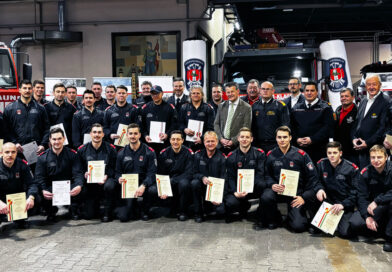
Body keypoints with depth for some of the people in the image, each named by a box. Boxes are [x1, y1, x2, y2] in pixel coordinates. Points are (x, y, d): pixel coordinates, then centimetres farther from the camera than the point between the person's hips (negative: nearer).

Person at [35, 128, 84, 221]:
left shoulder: (72, 154, -1)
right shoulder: (43, 157, 0)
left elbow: (77, 173, -9)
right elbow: (39, 177, -6)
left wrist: (79, 186, -32)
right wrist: (43, 190, -27)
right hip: (51, 187, 1)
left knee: (79, 190, -32)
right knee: (43, 196, -31)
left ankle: (74, 210, 3)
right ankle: (51, 212, 7)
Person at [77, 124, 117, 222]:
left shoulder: (110, 149, -2)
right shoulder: (82, 150, 2)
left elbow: (114, 168, -3)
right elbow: (79, 169, 5)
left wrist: (106, 176, -21)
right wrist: (84, 174, -17)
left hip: (106, 178, -1)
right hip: (90, 183, 1)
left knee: (109, 185, -40)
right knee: (87, 215, -10)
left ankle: (107, 213, -14)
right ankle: (96, 204, 30)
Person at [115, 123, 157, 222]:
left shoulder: (149, 152, -2)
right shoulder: (122, 153, 10)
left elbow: (152, 173, -10)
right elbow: (118, 172, 12)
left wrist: (143, 186, -27)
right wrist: (119, 178, -13)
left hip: (144, 185, -1)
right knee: (123, 216, -16)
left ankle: (145, 211, -4)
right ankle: (133, 208, 23)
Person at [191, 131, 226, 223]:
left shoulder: (221, 157, -5)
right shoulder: (198, 155, -1)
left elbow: (223, 177, -8)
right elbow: (195, 173, -2)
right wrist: (203, 177, -26)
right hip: (202, 185, 1)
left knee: (221, 210, -22)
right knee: (194, 183, -33)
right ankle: (198, 213, -13)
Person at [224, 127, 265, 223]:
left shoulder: (259, 153, -1)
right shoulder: (231, 157, 3)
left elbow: (260, 173, -10)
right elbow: (231, 178, -1)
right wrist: (235, 192, -19)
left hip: (254, 188, -1)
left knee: (262, 184, -34)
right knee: (230, 203, -28)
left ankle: (261, 214, -8)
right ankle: (245, 206, 12)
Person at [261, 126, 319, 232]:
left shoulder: (300, 154, -5)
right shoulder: (271, 155, 1)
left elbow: (312, 177, -2)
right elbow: (267, 175, 7)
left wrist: (304, 197, -7)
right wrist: (272, 185, -16)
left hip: (296, 193, -2)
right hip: (277, 190, 2)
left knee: (298, 226, -15)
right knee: (265, 197, -33)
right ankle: (274, 219, 0)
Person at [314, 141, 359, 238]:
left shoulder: (351, 168, -9)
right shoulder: (322, 164, -1)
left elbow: (355, 193, -8)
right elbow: (318, 181, 7)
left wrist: (343, 204, -19)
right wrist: (319, 189, -17)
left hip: (345, 205, -3)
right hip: (328, 200, 3)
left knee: (345, 233, -23)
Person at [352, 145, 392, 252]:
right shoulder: (365, 173, -6)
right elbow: (361, 197, -10)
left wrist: (376, 201, -28)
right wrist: (367, 216, -22)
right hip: (373, 208, 4)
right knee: (356, 225, -17)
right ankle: (383, 230, 9)